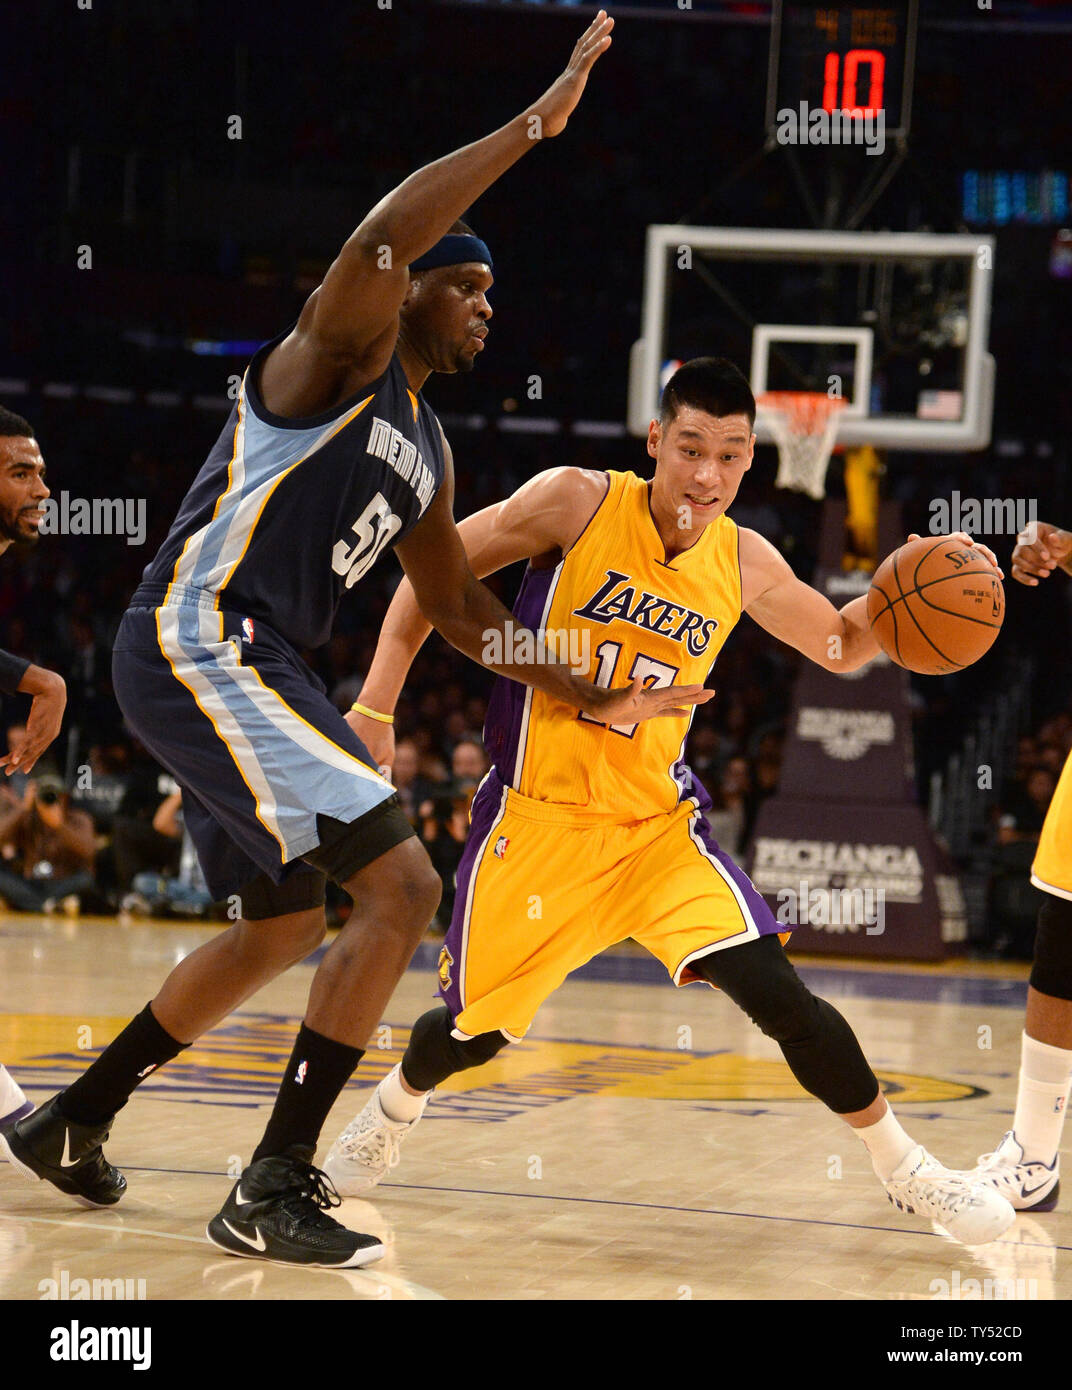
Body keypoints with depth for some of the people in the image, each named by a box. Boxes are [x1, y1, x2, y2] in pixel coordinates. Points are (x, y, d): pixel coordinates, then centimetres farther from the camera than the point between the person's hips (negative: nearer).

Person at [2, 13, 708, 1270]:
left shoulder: (425, 456, 22)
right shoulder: (343, 351, -5)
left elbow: (464, 615, 30)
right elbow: (378, 241, -28)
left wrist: (599, 702, 23)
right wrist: (535, 124, -24)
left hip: (237, 673, 10)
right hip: (198, 645, -10)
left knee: (280, 930, 24)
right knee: (400, 886, -17)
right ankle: (271, 1190, -16)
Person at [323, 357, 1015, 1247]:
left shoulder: (745, 564, -2)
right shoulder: (578, 504, -13)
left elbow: (842, 646, 15)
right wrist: (377, 706, -8)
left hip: (659, 824, 2)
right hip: (538, 817, -2)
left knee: (774, 990, -14)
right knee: (475, 1029, 8)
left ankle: (904, 1170, -1)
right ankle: (392, 1111, 43)